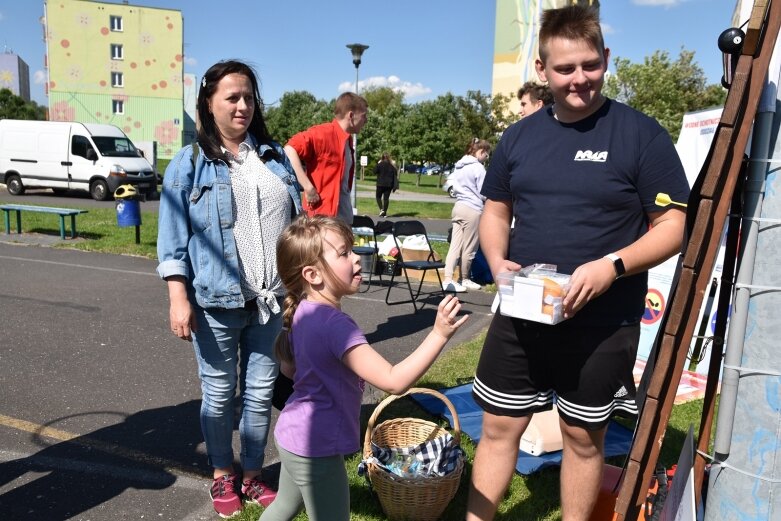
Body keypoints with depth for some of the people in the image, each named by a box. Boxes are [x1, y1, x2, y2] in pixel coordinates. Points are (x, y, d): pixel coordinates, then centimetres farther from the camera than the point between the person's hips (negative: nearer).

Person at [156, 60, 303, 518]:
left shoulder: (275, 156, 9)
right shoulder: (190, 163, -1)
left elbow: (297, 221, 14)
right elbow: (174, 236, -4)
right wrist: (178, 298, -11)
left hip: (269, 298, 3)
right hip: (216, 301, -3)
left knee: (261, 391, 12)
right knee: (220, 393, 11)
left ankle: (253, 475, 30)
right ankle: (223, 476, 32)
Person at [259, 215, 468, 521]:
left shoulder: (304, 311, -1)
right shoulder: (335, 324, -30)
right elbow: (393, 381, -34)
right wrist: (439, 335, -34)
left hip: (292, 435, 9)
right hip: (315, 447, -9)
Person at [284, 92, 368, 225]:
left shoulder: (347, 141, 14)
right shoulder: (324, 133, -12)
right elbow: (289, 150, -23)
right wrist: (308, 188, -25)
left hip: (343, 217, 9)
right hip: (322, 216, -9)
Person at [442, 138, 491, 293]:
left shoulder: (459, 166, 15)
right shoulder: (478, 168, -10)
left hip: (458, 207, 8)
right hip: (473, 210, -8)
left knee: (455, 245, 4)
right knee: (469, 248, 5)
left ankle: (448, 279, -1)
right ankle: (464, 279, 17)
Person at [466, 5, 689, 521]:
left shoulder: (641, 134, -8)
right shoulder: (519, 136, 5)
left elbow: (674, 226, -7)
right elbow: (495, 212, 13)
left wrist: (611, 266, -23)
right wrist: (498, 261, -8)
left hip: (603, 325, -3)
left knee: (583, 437, 14)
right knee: (498, 428, 12)